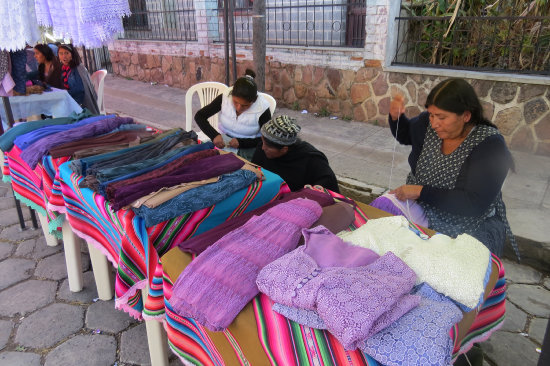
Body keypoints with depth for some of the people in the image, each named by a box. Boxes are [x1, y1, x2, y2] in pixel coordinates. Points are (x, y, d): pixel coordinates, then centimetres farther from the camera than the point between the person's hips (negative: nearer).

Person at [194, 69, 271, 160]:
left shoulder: (262, 108, -18)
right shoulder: (225, 98, -13)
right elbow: (199, 116, -7)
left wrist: (240, 142, -24)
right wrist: (214, 135, -24)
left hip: (248, 148, 1)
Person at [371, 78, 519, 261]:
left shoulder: (490, 145, -19)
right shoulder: (427, 123, -5)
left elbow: (475, 204, -26)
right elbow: (405, 135, 18)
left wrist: (422, 192, -27)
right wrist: (396, 117, -3)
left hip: (467, 228, -5)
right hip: (417, 207, 6)